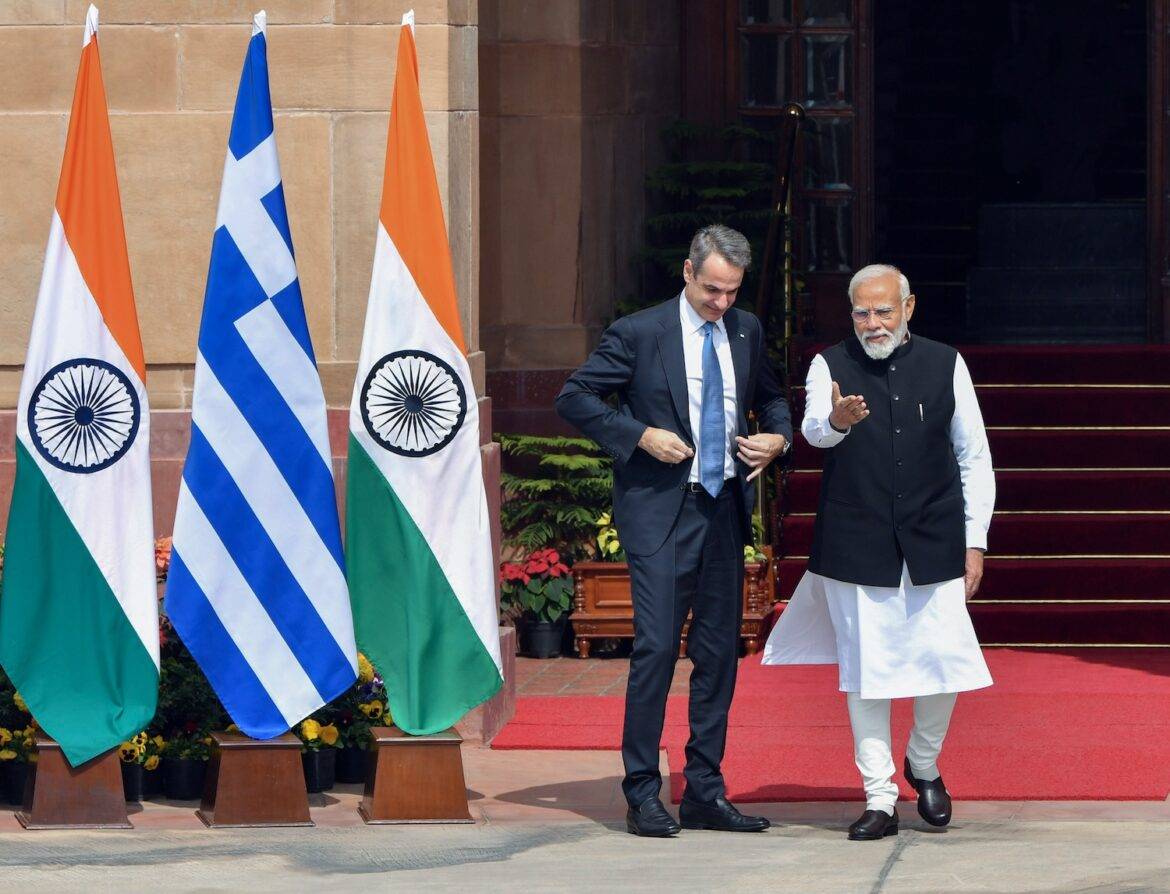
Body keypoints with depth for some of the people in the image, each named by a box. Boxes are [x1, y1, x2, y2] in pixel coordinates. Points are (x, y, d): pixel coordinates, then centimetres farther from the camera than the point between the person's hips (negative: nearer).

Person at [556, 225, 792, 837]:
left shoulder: (745, 331, 10)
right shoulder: (639, 333, -5)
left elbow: (769, 397, 25)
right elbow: (574, 398, -3)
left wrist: (778, 437, 3)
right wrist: (640, 436, -13)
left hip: (724, 509, 5)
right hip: (660, 510, -5)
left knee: (719, 650, 7)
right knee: (656, 648, -10)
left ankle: (705, 793, 13)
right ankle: (642, 795, -3)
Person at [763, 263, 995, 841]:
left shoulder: (945, 365, 8)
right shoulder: (831, 367, 3)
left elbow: (974, 457, 12)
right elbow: (812, 429, -17)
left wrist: (975, 541, 7)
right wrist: (835, 421, -42)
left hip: (933, 547, 1)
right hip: (857, 548, -1)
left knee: (944, 662, -2)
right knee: (866, 671, -1)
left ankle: (924, 765, 25)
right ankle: (879, 799, 7)